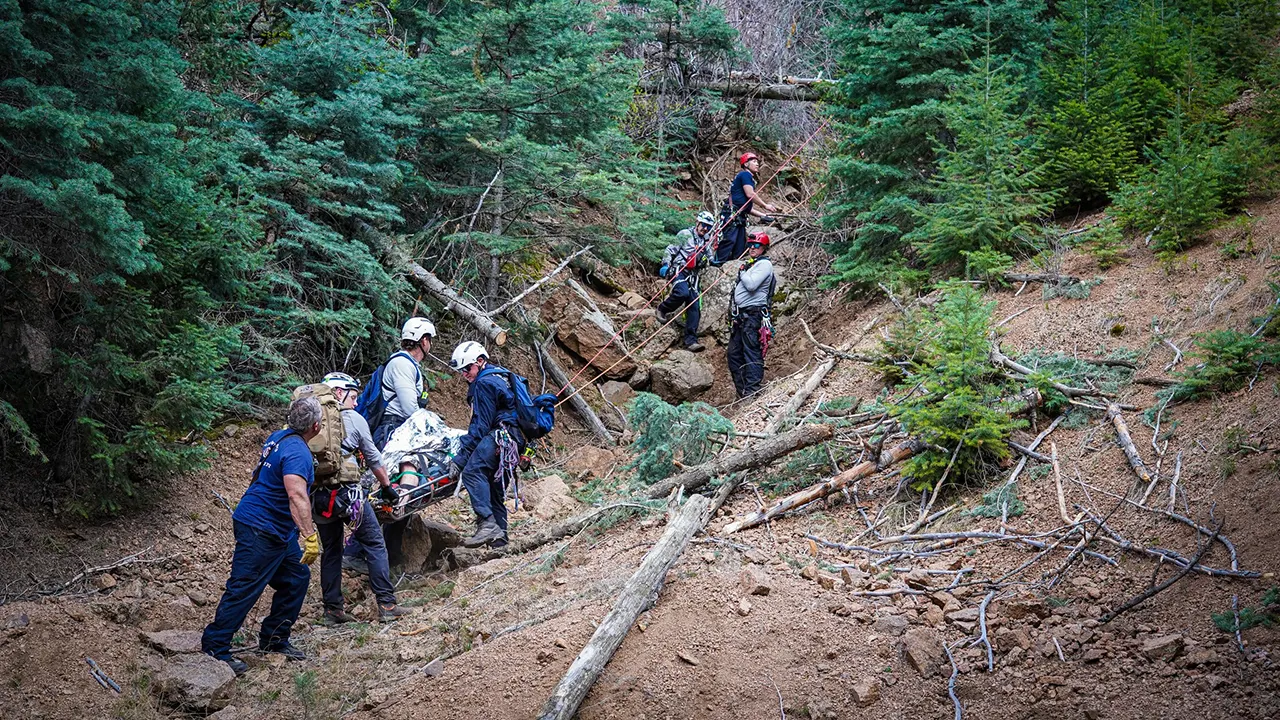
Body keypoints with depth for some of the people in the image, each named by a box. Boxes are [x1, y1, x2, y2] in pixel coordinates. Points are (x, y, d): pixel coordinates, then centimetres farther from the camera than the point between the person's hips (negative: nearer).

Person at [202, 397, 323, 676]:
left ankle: (273, 639, 25)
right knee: (244, 589, -5)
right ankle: (214, 648, 2)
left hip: (277, 531, 10)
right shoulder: (298, 453, -23)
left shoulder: (278, 437, 8)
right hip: (259, 530, -10)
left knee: (297, 578, 15)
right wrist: (310, 536, -42)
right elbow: (297, 496, -37)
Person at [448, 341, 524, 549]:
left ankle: (487, 524, -40)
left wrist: (460, 458, -15)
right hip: (517, 441, 11)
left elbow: (480, 427, -13)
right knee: (495, 490, 12)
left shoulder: (484, 383, -5)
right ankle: (499, 538, 10)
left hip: (503, 435, -11)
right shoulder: (501, 378, 26)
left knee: (472, 471, -28)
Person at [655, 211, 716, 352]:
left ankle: (690, 341, -9)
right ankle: (663, 309, -5)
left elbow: (708, 259, 30)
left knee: (695, 306, -7)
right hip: (679, 270, -6)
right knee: (682, 293, -34)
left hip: (693, 275, 6)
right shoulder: (685, 234, 0)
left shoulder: (707, 242, 17)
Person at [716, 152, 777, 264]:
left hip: (740, 218, 10)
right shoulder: (745, 174, 1)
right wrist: (765, 205, -3)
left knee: (740, 250, 4)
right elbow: (750, 194, -13)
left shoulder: (750, 179, 29)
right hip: (732, 216, -10)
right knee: (729, 240, -21)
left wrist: (762, 215, 21)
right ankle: (718, 264, -27)